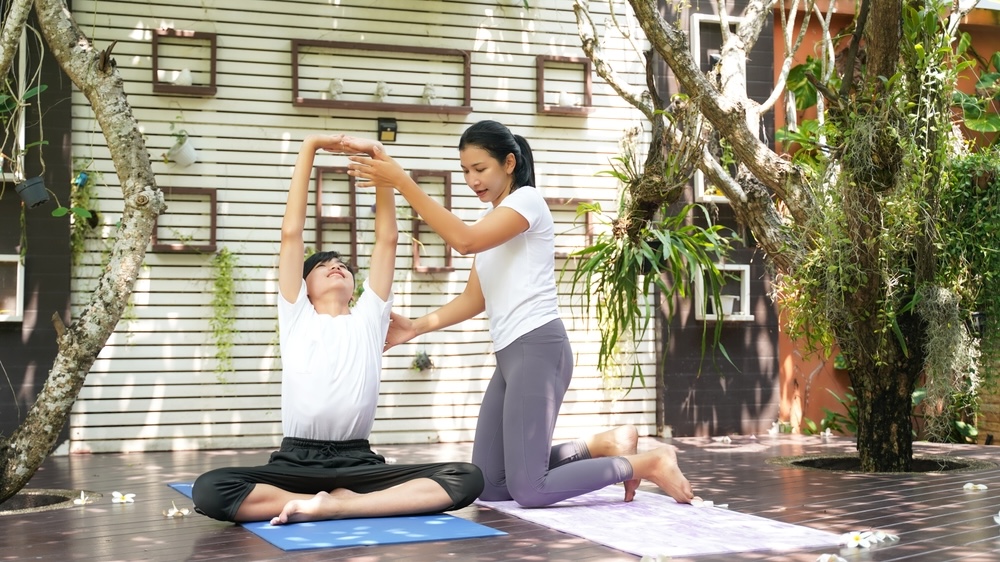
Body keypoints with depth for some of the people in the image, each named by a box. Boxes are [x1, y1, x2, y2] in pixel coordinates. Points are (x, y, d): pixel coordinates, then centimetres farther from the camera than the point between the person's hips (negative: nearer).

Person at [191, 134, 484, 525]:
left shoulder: (369, 316, 16)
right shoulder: (295, 314, 13)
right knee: (209, 489, -31)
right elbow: (291, 233, 7)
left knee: (467, 478, -24)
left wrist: (377, 156, 3)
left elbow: (387, 238, 10)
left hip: (358, 462, 2)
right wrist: (309, 148, 3)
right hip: (296, 461, -1)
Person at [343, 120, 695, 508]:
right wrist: (416, 327, 2)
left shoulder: (527, 200, -6)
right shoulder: (491, 222, 21)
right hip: (510, 355, 9)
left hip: (537, 349, -9)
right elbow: (474, 299, 16)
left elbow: (464, 240, -24)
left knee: (527, 490, -13)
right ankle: (602, 447, 15)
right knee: (488, 486, 6)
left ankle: (650, 463, 1)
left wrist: (402, 182, -25)